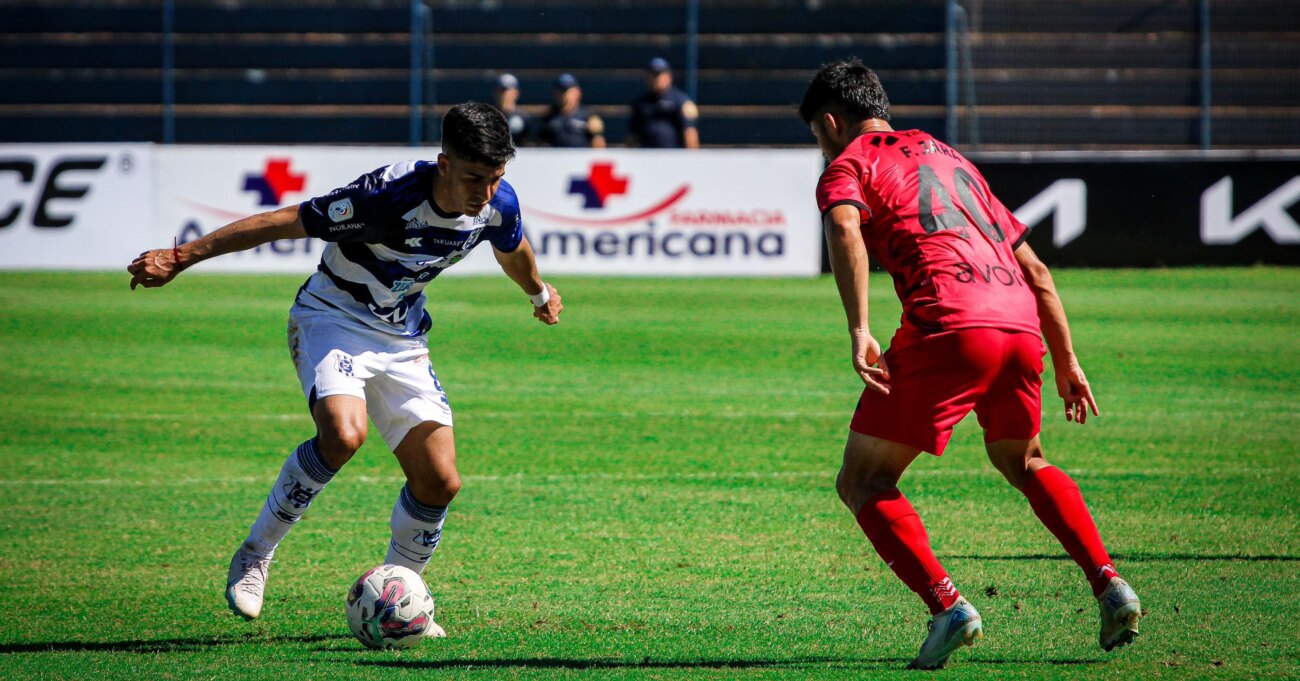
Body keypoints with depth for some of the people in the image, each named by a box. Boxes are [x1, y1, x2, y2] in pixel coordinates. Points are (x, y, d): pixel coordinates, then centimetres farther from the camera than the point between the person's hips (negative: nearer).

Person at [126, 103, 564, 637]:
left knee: (439, 481, -5)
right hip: (333, 319, -6)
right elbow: (286, 222, -25)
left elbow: (512, 250, 15)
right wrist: (182, 257, -25)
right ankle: (254, 556, -15)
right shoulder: (388, 194, -30)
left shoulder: (499, 204, -12)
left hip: (402, 341, 6)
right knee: (343, 433, -34)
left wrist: (539, 293, 37)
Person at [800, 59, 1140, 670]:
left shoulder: (848, 165, 13)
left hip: (947, 327, -6)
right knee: (1022, 462, 32)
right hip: (1021, 324, 6)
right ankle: (1110, 585, 16)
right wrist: (1066, 361, 31)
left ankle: (946, 605, -12)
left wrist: (859, 332, -22)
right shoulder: (946, 156, 33)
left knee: (863, 483, 5)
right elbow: (1034, 268, 30)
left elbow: (845, 232, -12)